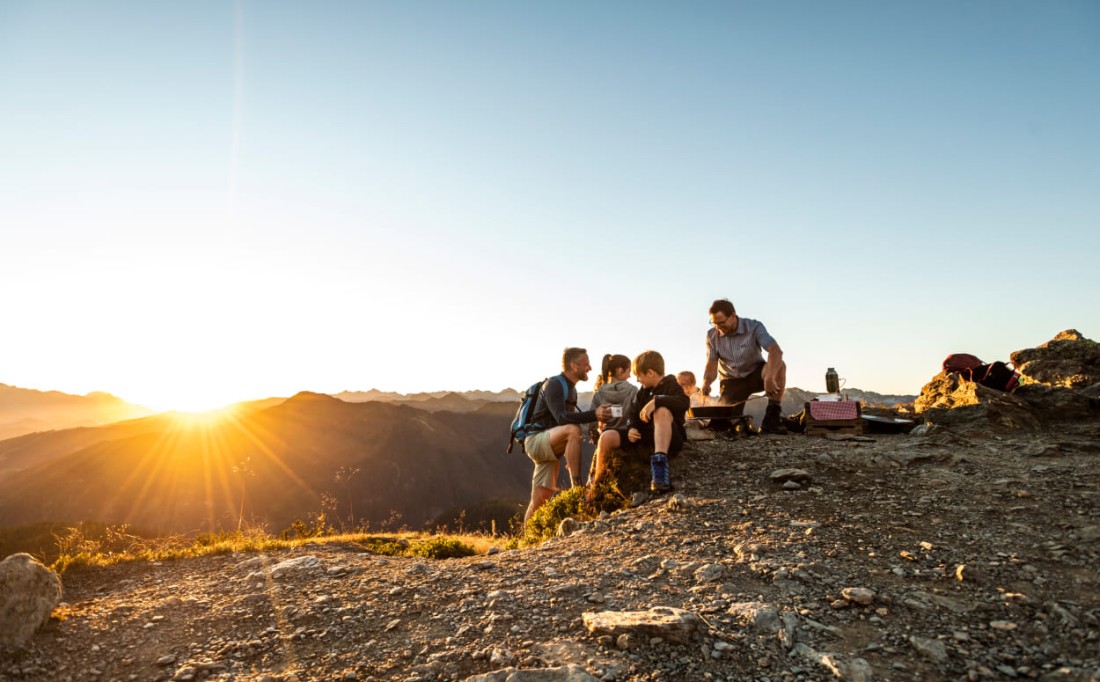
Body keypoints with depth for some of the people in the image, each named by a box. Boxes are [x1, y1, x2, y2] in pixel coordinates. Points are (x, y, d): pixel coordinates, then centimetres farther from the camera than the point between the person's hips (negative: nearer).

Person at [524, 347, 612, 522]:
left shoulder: (571, 388, 17)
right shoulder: (554, 384, -12)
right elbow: (562, 417, -27)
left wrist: (571, 457, 22)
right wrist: (594, 414, -37)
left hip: (549, 446, 9)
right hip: (536, 440, -9)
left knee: (540, 500, 5)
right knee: (573, 429, -34)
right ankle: (577, 488, -33)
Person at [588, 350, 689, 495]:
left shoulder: (671, 385, -3)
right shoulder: (643, 392, 17)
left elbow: (683, 402, -25)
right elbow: (634, 416, 15)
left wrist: (656, 401, -38)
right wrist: (631, 429, -7)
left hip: (669, 440, -6)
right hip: (644, 437, 6)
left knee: (662, 411, -36)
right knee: (607, 437, -14)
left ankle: (660, 465, -48)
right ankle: (595, 483, 3)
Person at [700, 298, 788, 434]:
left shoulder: (754, 327, -18)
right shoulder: (712, 335, -9)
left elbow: (776, 351, -32)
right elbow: (711, 366, -9)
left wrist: (770, 378, -50)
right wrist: (706, 383, -33)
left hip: (755, 374, -1)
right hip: (732, 381, 2)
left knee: (778, 365, -35)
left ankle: (773, 417, -25)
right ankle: (739, 422, 22)